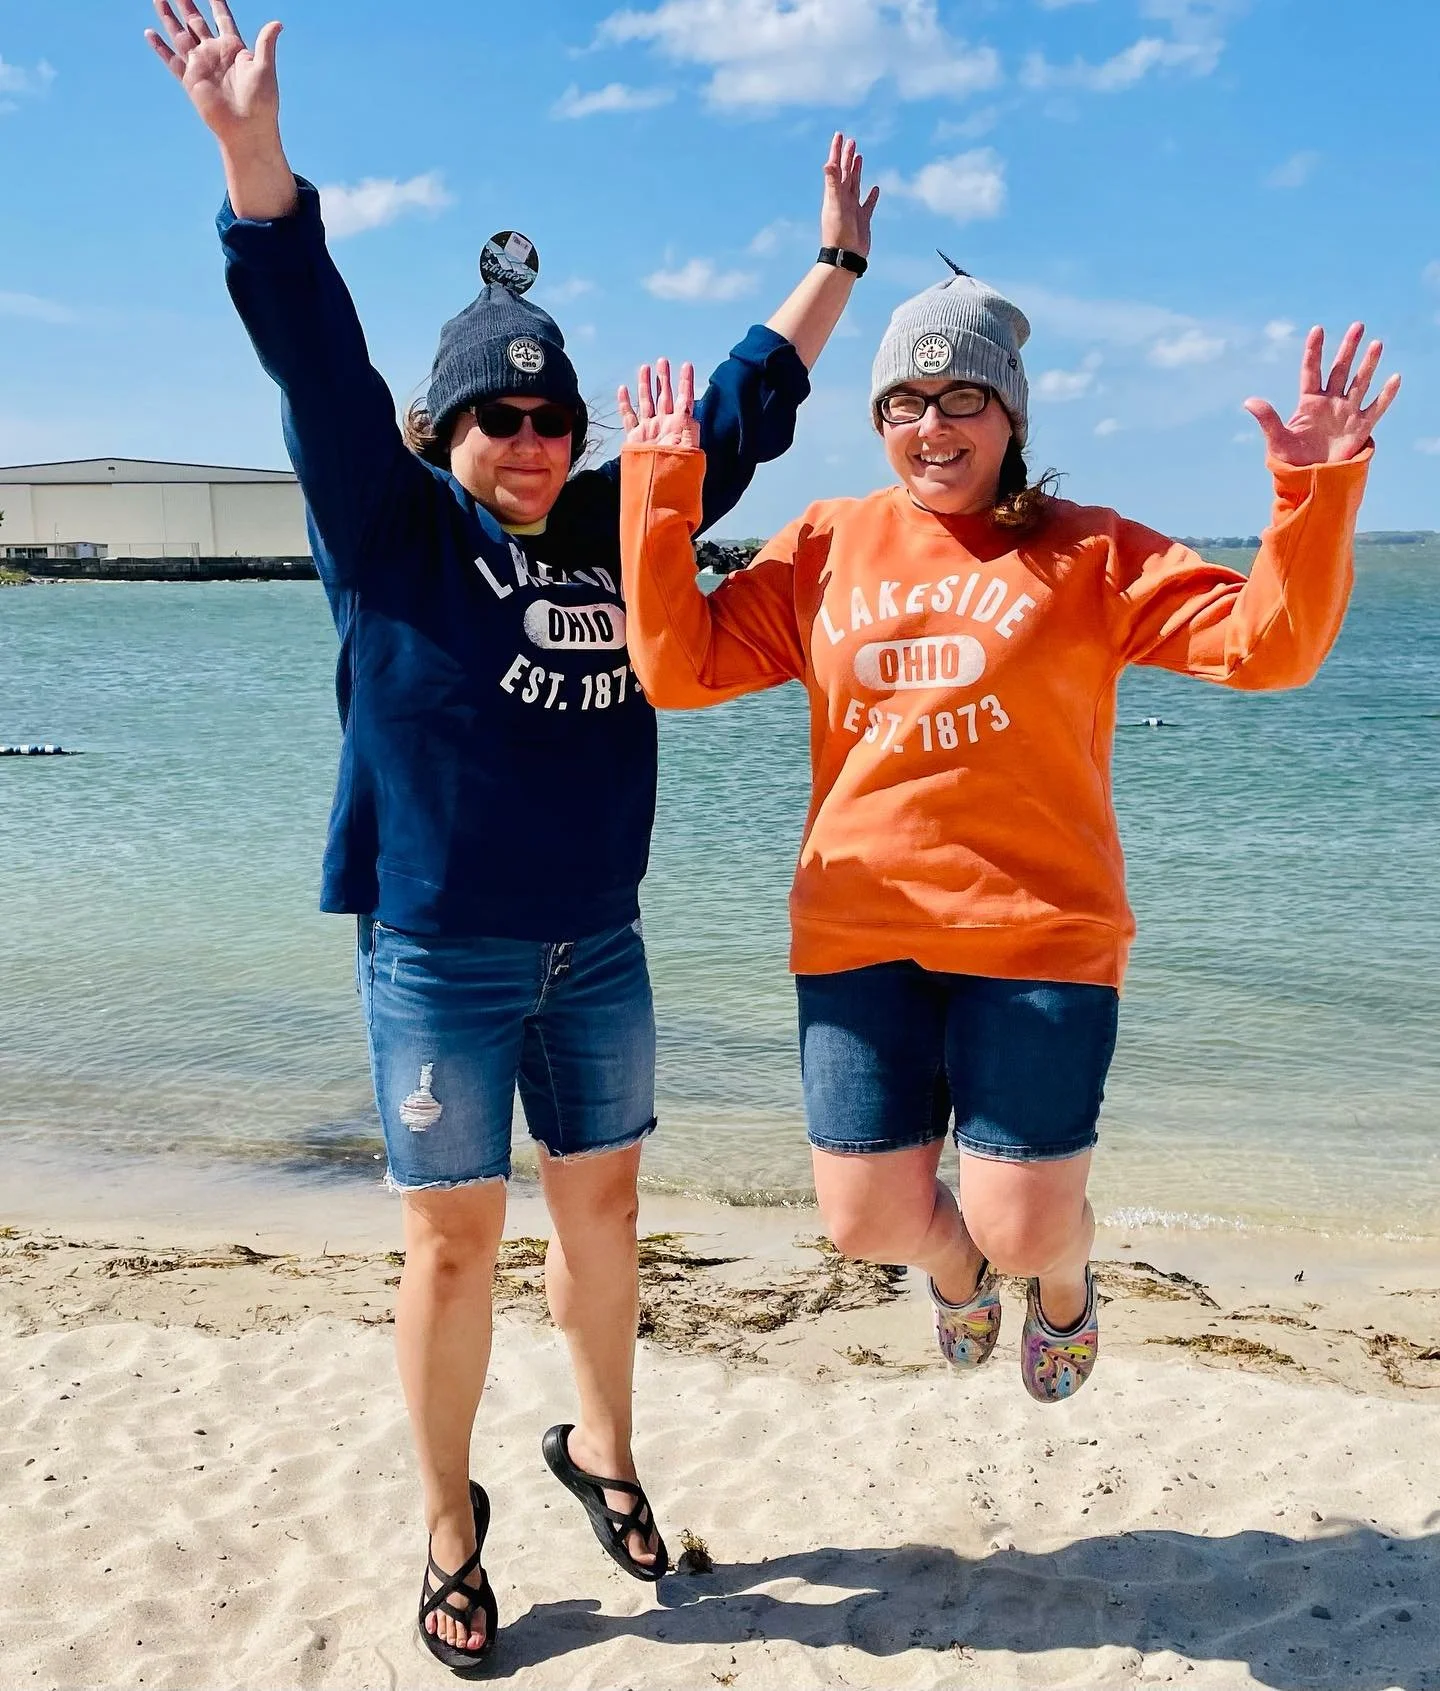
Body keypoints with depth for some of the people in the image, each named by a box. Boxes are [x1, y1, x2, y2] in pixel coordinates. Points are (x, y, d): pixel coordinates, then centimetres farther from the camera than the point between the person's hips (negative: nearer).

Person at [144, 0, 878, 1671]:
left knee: (600, 1202, 14)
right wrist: (250, 145, -26)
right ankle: (450, 1522, 22)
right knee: (453, 1237, 3)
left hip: (596, 946, 5)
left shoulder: (621, 524, 8)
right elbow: (317, 358, -16)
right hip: (438, 957, -4)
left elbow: (740, 406, 18)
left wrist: (836, 265, 23)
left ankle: (600, 1447, 37)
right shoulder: (392, 531, -4)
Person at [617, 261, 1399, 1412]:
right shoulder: (827, 548, 7)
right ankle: (953, 1265, 43)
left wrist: (1317, 488, -20)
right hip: (858, 931, 2)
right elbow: (679, 664, 1)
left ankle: (1064, 1277, 39)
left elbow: (1266, 645, -8)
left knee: (1023, 1229, -2)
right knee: (869, 1218, 4)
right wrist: (663, 487, -2)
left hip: (1038, 931, -2)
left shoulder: (1089, 554, 1)